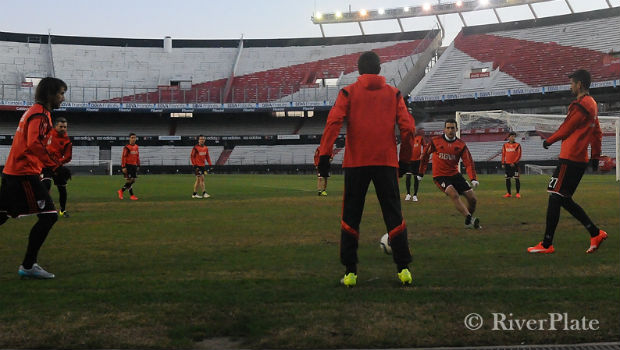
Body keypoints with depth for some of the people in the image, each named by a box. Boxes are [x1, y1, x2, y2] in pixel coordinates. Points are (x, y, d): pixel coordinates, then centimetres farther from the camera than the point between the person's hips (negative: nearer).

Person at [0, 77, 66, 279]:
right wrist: (54, 163, -25)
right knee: (49, 215, -9)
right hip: (24, 174, -11)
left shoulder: (34, 111, 19)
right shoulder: (40, 114, -12)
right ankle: (28, 266, -6)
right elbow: (34, 144, -26)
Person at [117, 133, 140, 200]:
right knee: (129, 180, -5)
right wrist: (123, 167, -16)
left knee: (133, 181, 8)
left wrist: (138, 165, 16)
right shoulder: (127, 147, -10)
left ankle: (121, 191, 22)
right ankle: (132, 195, 3)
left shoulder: (136, 147, 11)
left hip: (134, 166, 7)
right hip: (128, 166, -7)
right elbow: (123, 157, -12)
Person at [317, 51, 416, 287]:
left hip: (355, 162, -1)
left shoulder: (348, 93, 4)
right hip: (386, 161, 1)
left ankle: (350, 272, 5)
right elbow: (408, 127, 2)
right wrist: (406, 158, 13)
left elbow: (333, 123, -9)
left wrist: (324, 155, -9)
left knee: (351, 217, 7)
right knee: (393, 215, 8)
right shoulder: (393, 94, 9)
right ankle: (403, 268, 5)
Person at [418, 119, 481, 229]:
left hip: (455, 174, 4)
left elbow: (469, 163, -6)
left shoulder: (461, 145, -1)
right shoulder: (435, 141, -5)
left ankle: (468, 223, 21)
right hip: (440, 176, -4)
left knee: (473, 199, 0)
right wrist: (421, 174, 14)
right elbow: (425, 156, 8)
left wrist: (473, 179, -20)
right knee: (454, 194, -30)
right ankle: (470, 218, -37)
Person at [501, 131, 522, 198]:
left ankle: (518, 193, 0)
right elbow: (503, 155, 11)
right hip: (507, 164, 3)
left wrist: (514, 163, -12)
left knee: (516, 179, -5)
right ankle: (509, 193, 13)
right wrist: (503, 163, 4)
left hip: (514, 164, -3)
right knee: (507, 179, 5)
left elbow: (519, 155, -3)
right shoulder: (505, 145, 8)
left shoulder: (517, 145, 0)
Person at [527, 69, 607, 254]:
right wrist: (595, 156, 23)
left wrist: (548, 141, 5)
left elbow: (565, 129, -10)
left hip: (569, 160, -10)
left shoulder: (581, 105, -14)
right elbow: (597, 133, 22)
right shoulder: (591, 104, 18)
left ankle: (546, 244, -4)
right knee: (564, 200, 14)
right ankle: (595, 233, 13)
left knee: (554, 198, -6)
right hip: (580, 159, 10)